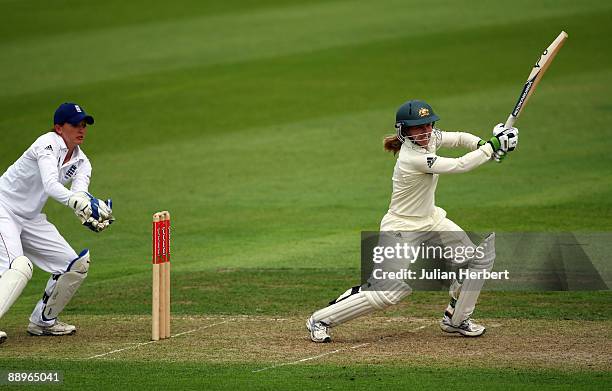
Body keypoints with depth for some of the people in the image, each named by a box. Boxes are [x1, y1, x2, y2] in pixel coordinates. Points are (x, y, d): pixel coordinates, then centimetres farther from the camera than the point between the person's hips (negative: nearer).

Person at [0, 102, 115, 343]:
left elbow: (79, 195, -15)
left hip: (31, 219, 9)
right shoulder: (48, 144, -21)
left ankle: (42, 321, 20)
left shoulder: (81, 163, 3)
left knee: (76, 265, 6)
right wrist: (81, 203, -54)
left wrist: (90, 216, -38)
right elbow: (51, 185, -38)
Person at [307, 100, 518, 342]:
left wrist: (484, 145, -11)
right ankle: (320, 320, -1)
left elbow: (459, 138, 10)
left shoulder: (429, 138, -5)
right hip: (401, 229, -9)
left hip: (430, 220, 9)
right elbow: (460, 165, -29)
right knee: (386, 293, -16)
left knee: (479, 257, 1)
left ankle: (455, 320, 17)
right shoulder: (412, 159, -29)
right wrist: (493, 146, -23)